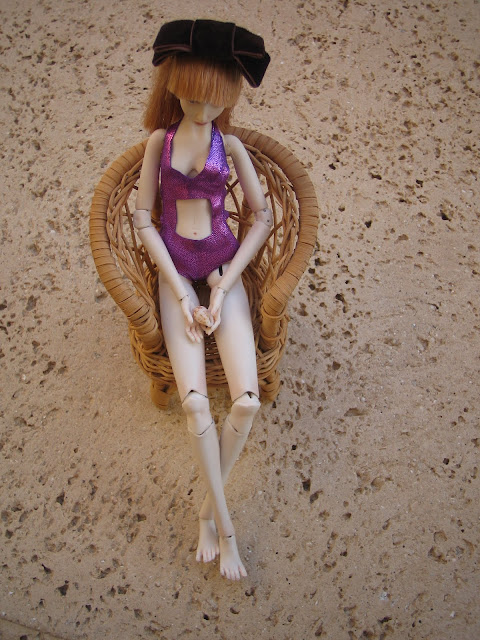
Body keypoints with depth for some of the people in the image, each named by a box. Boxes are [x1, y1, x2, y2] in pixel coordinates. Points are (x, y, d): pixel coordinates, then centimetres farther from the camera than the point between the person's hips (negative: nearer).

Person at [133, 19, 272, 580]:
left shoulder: (230, 144, 6)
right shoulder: (160, 139, 6)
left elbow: (263, 217, 3)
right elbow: (142, 217, 2)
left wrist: (224, 284, -8)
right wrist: (180, 292, -9)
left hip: (224, 265, 0)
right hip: (174, 268, 0)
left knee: (247, 401, -17)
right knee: (194, 401, -20)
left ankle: (208, 510, 6)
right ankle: (224, 524, -3)